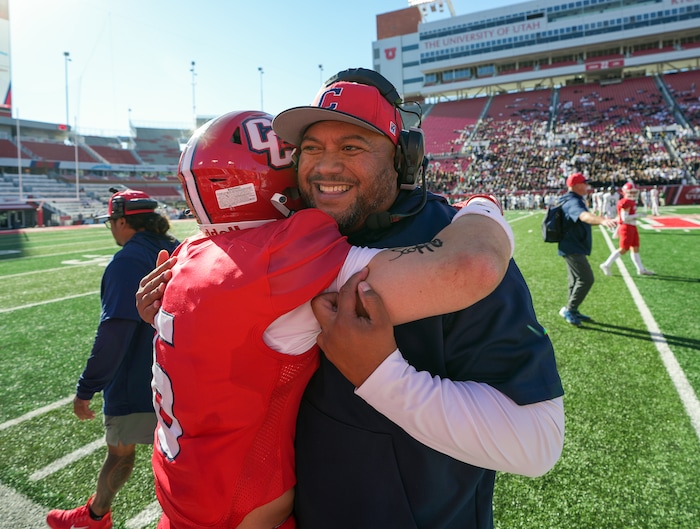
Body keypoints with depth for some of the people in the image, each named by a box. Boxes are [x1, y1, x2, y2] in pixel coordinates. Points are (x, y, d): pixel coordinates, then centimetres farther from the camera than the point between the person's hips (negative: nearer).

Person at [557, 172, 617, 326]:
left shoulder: (574, 201, 14)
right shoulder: (573, 202, -20)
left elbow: (584, 219, 27)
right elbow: (584, 216, -43)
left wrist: (602, 221, 17)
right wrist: (602, 220, -59)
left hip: (572, 248, 11)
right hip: (573, 249, -11)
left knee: (577, 280, 17)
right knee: (586, 279, -12)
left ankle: (572, 312, 27)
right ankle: (569, 309, -4)